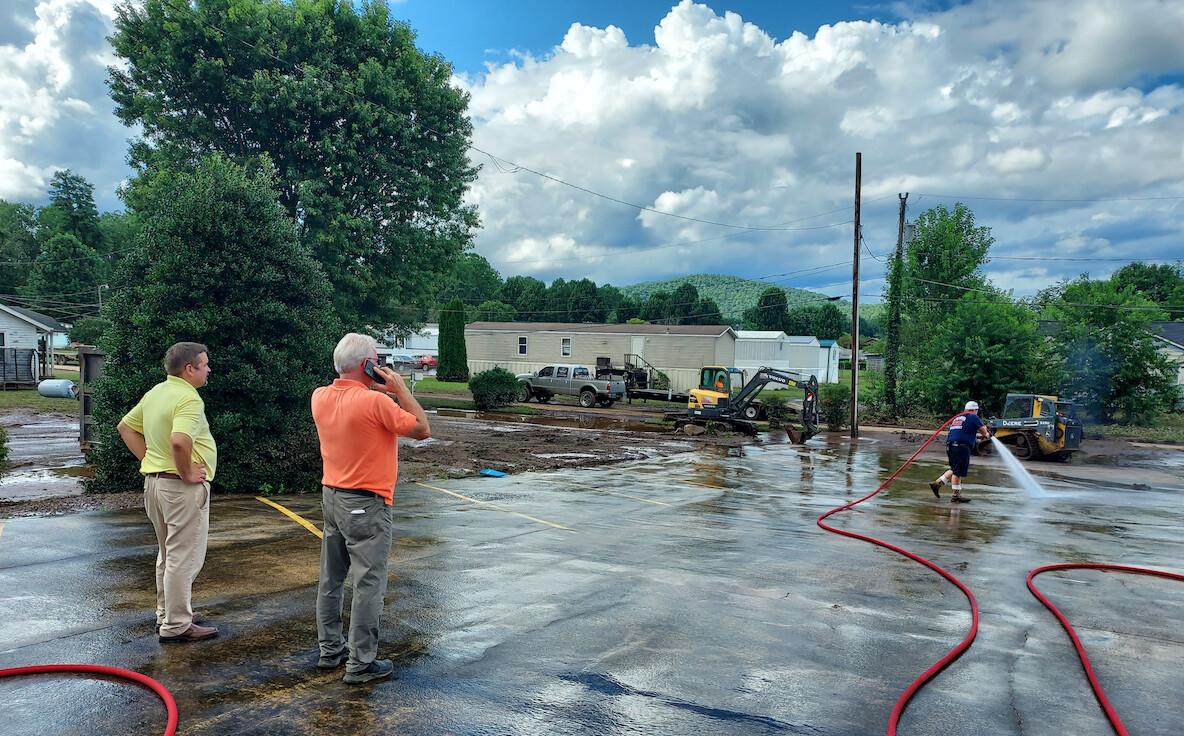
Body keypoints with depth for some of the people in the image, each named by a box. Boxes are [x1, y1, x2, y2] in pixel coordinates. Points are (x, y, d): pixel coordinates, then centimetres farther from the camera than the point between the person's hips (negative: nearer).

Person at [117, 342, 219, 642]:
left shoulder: (155, 393, 10)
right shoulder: (189, 399, -20)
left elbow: (125, 426, 19)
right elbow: (179, 441, -36)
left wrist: (147, 458, 12)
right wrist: (186, 473, -21)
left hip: (154, 481, 10)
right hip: (183, 488, -10)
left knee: (168, 554, 21)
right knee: (184, 558, -1)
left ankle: (167, 614, 32)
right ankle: (177, 626, 6)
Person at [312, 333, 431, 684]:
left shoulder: (320, 397, 1)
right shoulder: (375, 401, -22)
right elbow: (422, 429, -14)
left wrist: (375, 390, 11)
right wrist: (400, 389, -9)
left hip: (331, 496, 8)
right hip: (366, 504, -8)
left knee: (331, 578, 17)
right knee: (368, 585, 0)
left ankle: (330, 649, 29)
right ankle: (361, 663, 7)